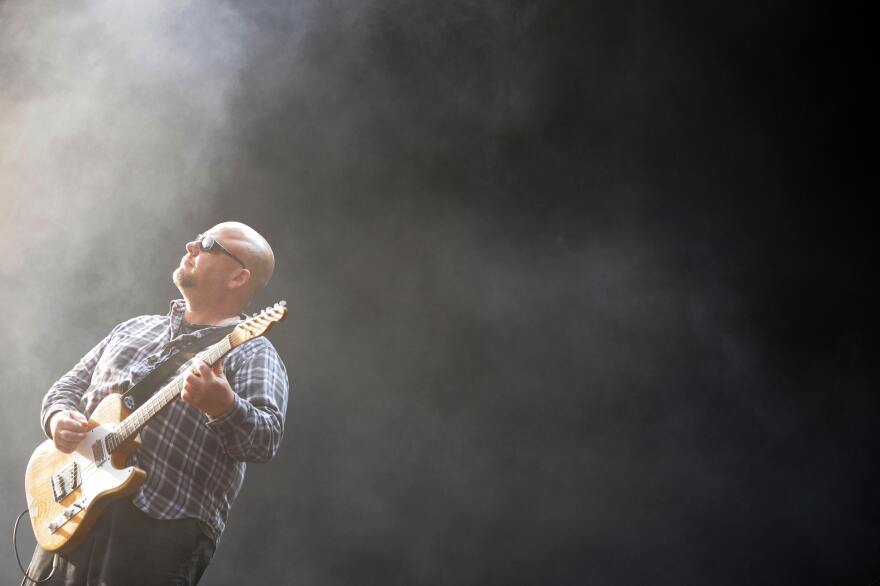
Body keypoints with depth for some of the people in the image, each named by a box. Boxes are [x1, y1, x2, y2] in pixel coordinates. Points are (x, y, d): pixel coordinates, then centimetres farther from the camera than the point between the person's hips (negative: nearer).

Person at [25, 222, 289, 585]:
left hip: (165, 530, -6)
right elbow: (70, 384, 23)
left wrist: (224, 406, -34)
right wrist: (59, 416, 1)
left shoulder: (251, 351, -1)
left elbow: (264, 441, -14)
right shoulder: (134, 328, 20)